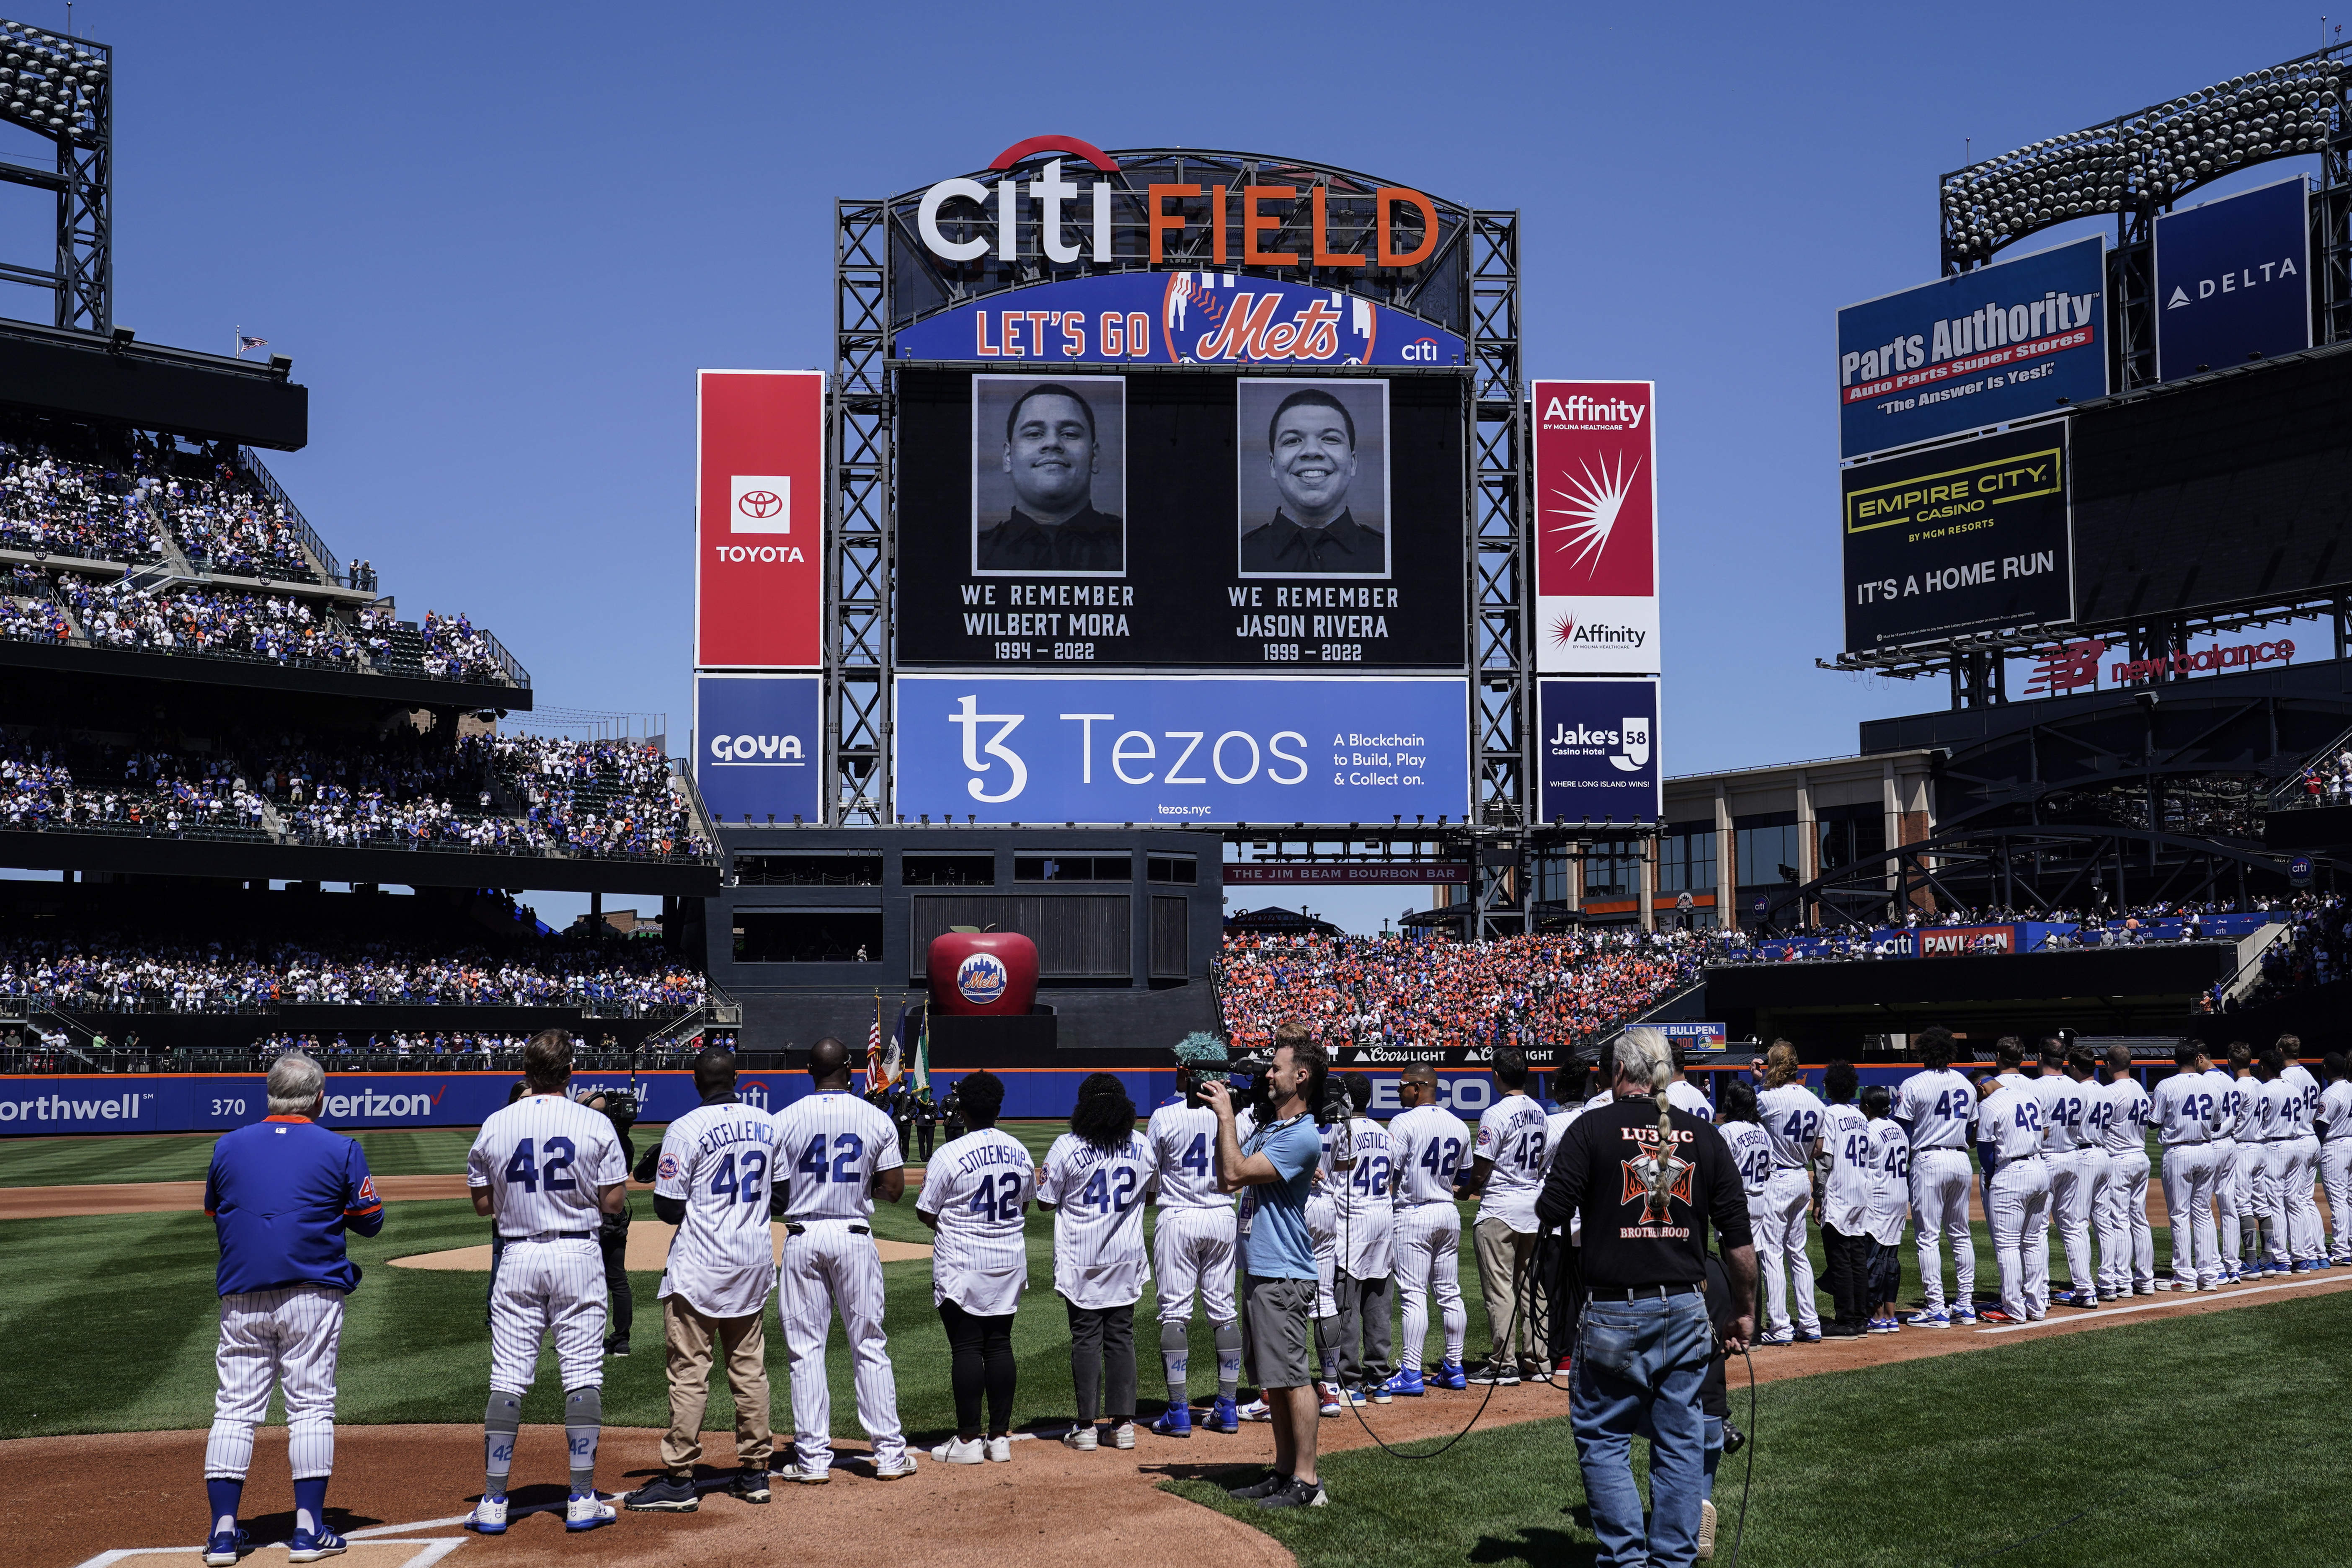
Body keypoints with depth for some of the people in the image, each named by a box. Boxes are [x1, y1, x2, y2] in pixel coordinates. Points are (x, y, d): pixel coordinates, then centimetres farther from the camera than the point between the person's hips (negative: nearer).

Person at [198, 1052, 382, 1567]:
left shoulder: (229, 1147, 8)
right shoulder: (341, 1150, -2)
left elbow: (215, 1215, 19)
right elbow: (370, 1220, 1)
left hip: (241, 1296, 3)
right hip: (311, 1293, -2)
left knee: (235, 1407, 6)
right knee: (311, 1405, 2)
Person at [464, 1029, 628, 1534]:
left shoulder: (495, 1127, 0)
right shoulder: (595, 1125, -6)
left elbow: (483, 1204, 8)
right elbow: (613, 1202, -5)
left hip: (519, 1257, 2)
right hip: (578, 1255, -2)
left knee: (508, 1378, 6)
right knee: (583, 1374, 3)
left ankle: (493, 1502, 8)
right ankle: (582, 1501, 4)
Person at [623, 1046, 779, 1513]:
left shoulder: (686, 1129, -12)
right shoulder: (766, 1125, 5)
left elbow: (668, 1209, -12)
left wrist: (661, 1181, 8)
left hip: (699, 1265, -6)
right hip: (755, 1263, 6)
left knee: (689, 1373, -1)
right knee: (750, 1370, 11)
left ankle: (679, 1480, 1)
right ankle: (755, 1471, 16)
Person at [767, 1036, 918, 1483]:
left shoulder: (785, 1120, -4)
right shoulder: (877, 1120, -2)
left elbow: (773, 1195, -4)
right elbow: (895, 1190, -1)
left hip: (803, 1240, -1)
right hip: (855, 1236, 1)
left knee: (805, 1350, 5)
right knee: (870, 1347, 8)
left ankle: (813, 1458, 5)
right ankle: (889, 1454, 10)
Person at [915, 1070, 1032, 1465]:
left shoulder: (951, 1155, -13)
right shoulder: (1020, 1153, 3)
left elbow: (926, 1213, -6)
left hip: (961, 1265, -5)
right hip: (1010, 1262, 5)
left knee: (966, 1347, 0)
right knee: (1000, 1345, 9)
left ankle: (968, 1440, 3)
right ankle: (999, 1437, 12)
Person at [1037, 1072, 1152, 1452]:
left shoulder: (1067, 1148, -11)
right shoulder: (1142, 1147, 0)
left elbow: (1046, 1202, -5)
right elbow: (1152, 1193, 14)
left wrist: (1043, 1181, 14)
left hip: (1081, 1260, -3)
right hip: (1127, 1257, 3)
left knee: (1086, 1338, 3)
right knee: (1121, 1338, 9)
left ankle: (1086, 1427, 4)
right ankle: (1123, 1424, 10)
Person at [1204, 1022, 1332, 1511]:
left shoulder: (1302, 1137, -15)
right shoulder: (1266, 1127, 15)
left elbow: (1235, 1173, -19)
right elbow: (1229, 1177, 15)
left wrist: (1227, 1116, -10)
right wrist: (1223, 1117, 10)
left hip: (1284, 1276, -10)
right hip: (1260, 1270, 10)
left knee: (1293, 1378, -7)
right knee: (1275, 1381, 15)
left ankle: (1307, 1483, -3)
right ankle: (1284, 1472, 23)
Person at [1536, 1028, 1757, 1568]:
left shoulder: (1593, 1128, -5)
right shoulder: (1704, 1136, 6)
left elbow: (1550, 1212, -9)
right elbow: (1738, 1235, 6)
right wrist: (1744, 1311, 15)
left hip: (1614, 1314, -3)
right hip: (1687, 1311, 4)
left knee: (1603, 1438, 6)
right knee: (1680, 1442, 11)